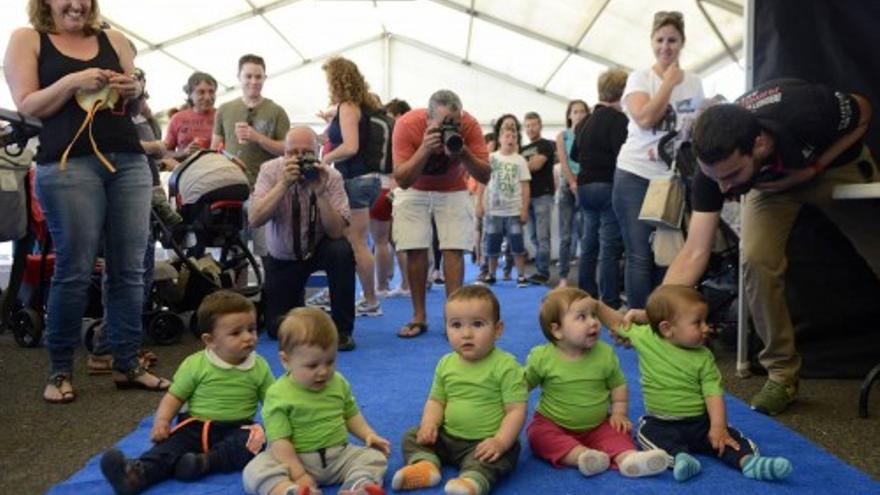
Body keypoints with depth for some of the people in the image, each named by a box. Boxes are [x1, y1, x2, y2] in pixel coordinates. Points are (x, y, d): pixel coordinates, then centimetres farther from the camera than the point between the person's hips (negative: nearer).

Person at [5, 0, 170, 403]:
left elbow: (139, 97, 21)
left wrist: (134, 90, -1)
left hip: (129, 159, 4)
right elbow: (27, 105, 0)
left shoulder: (113, 39, 18)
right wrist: (72, 82, -13)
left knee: (130, 270, 2)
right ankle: (60, 370, 10)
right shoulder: (26, 39, 9)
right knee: (74, 270, -4)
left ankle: (127, 365, 11)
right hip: (68, 163, -3)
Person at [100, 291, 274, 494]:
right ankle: (138, 472, -52)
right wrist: (161, 421, -13)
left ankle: (205, 463, -41)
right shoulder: (195, 364, -2)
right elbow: (174, 397, 3)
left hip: (237, 428, 0)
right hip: (196, 425, 0)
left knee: (257, 440, -30)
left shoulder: (259, 367, 0)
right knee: (171, 443, -27)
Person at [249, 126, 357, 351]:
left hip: (319, 249, -1)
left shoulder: (331, 177, -17)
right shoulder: (270, 170, -14)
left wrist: (320, 192, -36)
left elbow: (336, 232, -25)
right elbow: (254, 219, -26)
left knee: (342, 251, -35)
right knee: (278, 329, -4)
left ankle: (342, 329, -17)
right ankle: (297, 298, 34)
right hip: (282, 257, 1)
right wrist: (284, 184, -35)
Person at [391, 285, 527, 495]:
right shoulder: (446, 363, 2)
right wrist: (429, 424, -8)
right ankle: (425, 464, -21)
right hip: (446, 437, 6)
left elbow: (516, 409, -17)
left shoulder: (505, 366, -16)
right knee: (412, 436, 1)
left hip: (485, 443, -6)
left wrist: (500, 441, -28)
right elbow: (436, 400, 11)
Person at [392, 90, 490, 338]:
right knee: (415, 250, -6)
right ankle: (419, 316, 3)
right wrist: (425, 149, -43)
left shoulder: (469, 125, -25)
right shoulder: (407, 124, -28)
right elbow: (402, 180, -29)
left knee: (453, 249, -11)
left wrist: (463, 152, -41)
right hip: (414, 191, 0)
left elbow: (485, 176, -24)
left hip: (453, 191, 0)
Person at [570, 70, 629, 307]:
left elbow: (574, 153, 23)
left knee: (589, 245, 14)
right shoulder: (617, 119, -12)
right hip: (608, 186, -8)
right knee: (610, 247, -6)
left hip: (585, 186, 8)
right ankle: (610, 304, -4)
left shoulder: (586, 121, 13)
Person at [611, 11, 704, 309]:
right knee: (640, 257, -3)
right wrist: (669, 82, -9)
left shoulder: (694, 83, 10)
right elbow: (645, 118, -18)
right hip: (636, 176, -4)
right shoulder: (639, 78, -1)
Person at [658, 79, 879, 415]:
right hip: (769, 181, 1)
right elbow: (695, 252, -33)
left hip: (836, 163, 0)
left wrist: (815, 167, -30)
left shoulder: (805, 114, -42)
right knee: (757, 261, -22)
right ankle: (782, 374, -5)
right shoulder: (714, 165, -34)